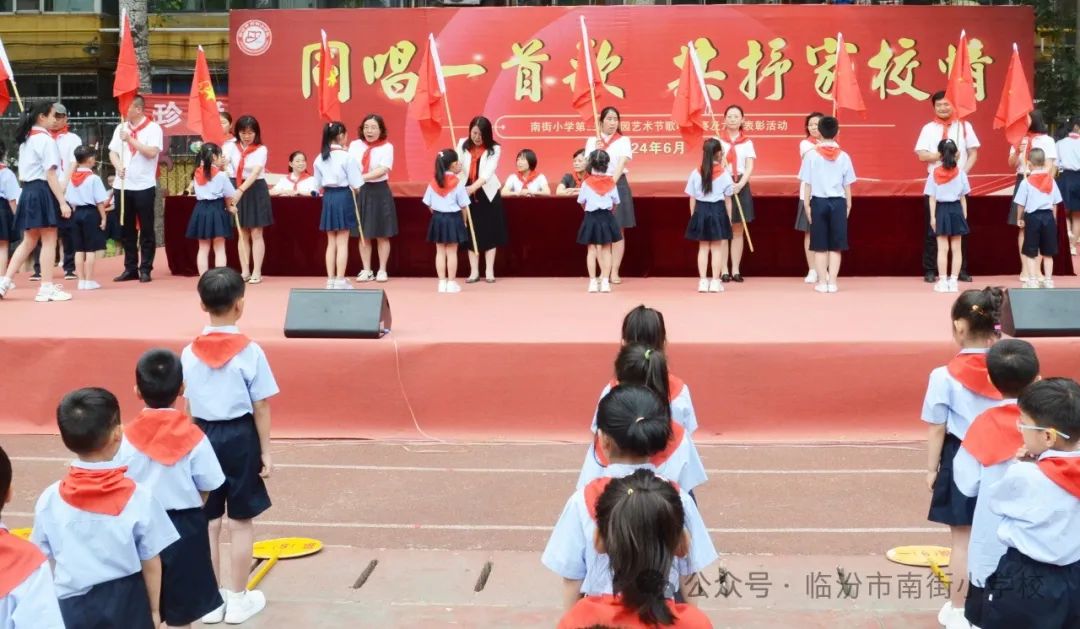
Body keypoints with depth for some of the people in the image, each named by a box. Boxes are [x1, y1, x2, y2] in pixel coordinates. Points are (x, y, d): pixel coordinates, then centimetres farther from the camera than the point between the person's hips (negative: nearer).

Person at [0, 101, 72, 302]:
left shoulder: (26, 140, 17)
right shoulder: (45, 139, -11)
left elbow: (22, 173, 16)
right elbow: (51, 175, -17)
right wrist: (62, 202, -18)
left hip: (28, 191, 9)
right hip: (43, 192, -9)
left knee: (29, 241, 14)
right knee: (49, 241, -3)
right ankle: (47, 288, -2)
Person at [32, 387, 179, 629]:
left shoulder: (50, 500, -10)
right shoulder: (138, 497, -17)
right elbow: (151, 564, -8)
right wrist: (154, 610, 6)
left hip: (72, 605, 2)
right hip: (125, 601, -2)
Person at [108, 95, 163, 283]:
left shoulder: (153, 128, -5)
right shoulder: (121, 128, 12)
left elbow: (152, 152, -17)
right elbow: (113, 152, 10)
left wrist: (130, 139, -18)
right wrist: (118, 166, -9)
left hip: (144, 186, -5)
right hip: (123, 186, 5)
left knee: (146, 230, 0)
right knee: (127, 230, 9)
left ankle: (145, 269, 5)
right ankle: (130, 268, 16)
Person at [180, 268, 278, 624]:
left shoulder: (190, 353, -3)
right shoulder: (250, 351, -13)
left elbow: (189, 407, 3)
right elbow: (261, 407, -10)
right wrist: (265, 451, -1)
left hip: (204, 437, 4)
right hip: (240, 437, -3)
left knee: (208, 522, 12)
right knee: (241, 522, 8)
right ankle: (237, 600, 17)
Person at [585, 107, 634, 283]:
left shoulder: (624, 140, 2)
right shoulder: (592, 141, 7)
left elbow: (622, 164, -13)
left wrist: (612, 183, -27)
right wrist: (596, 151, -17)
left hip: (618, 185, -1)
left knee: (618, 231, 0)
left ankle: (615, 272, 4)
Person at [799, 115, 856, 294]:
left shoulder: (812, 155, -4)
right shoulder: (843, 156, 0)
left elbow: (807, 184, -3)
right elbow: (847, 185, 3)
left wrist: (807, 205, 4)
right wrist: (848, 205, 13)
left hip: (819, 202, -1)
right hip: (838, 202, 1)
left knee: (820, 246, 6)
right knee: (836, 246, 6)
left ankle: (822, 282, 6)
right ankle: (832, 282, 4)